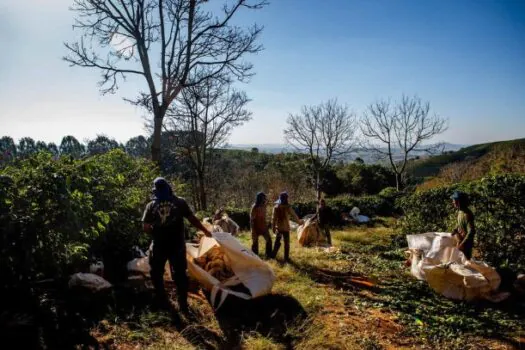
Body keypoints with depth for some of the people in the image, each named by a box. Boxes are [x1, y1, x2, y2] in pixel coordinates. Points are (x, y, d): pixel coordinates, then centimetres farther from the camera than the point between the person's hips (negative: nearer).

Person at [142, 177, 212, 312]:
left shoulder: (151, 205, -1)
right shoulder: (180, 202, -2)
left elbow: (146, 227, -1)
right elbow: (192, 219, -2)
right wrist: (205, 230, 9)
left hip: (159, 246, 0)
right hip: (176, 245, 0)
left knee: (156, 273, 18)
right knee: (179, 274, 9)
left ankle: (162, 301, 23)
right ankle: (183, 304, 10)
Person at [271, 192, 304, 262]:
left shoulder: (276, 207, -3)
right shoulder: (287, 207, -13)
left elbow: (273, 218, 0)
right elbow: (294, 216, -4)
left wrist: (273, 227, 9)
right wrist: (299, 222, 13)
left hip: (278, 227, 4)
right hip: (285, 228, -4)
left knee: (277, 242, 18)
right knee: (286, 243, 7)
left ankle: (273, 255, 22)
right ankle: (286, 258, 12)